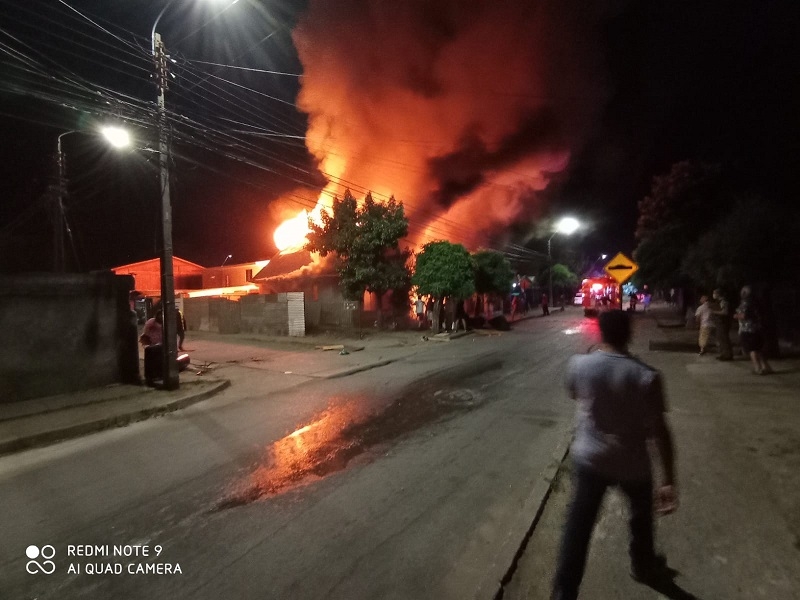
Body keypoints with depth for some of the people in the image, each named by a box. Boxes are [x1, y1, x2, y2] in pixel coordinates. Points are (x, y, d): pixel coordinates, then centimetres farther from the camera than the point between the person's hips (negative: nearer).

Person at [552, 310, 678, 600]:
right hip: (632, 464, 0)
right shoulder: (646, 376, -18)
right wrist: (669, 481, -8)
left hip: (588, 459, 1)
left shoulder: (578, 364, -13)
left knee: (577, 527, 11)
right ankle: (643, 566, 54)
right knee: (641, 515, 30)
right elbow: (660, 431, -15)